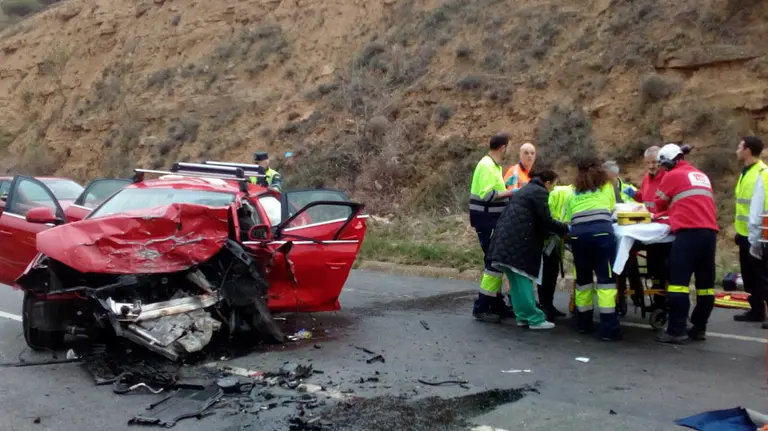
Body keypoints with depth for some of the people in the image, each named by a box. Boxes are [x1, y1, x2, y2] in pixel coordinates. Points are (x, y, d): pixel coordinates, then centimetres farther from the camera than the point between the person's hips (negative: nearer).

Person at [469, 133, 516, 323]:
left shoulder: (493, 164, 14)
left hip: (491, 220, 10)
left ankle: (496, 304, 23)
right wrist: (511, 192, -17)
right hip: (487, 221, -10)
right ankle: (481, 307, -2)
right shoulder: (487, 165, -17)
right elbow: (487, 195, -25)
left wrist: (509, 192, 7)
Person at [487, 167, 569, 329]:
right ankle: (535, 319, -2)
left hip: (507, 238, 10)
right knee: (523, 278, -7)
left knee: (517, 279, 11)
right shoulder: (539, 192, -3)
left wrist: (560, 229, 26)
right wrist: (566, 229, 7)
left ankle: (523, 316, 16)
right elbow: (545, 221, -7)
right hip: (517, 241, -9)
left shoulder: (527, 189, 26)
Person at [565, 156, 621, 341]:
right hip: (601, 231, -2)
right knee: (606, 278, -3)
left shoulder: (573, 191, 24)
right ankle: (608, 328, -8)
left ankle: (583, 322, 22)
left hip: (577, 233, 2)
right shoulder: (606, 186, 22)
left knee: (582, 278, 15)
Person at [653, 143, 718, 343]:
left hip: (689, 232, -7)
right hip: (710, 231, 7)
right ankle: (699, 328, 15)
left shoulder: (673, 175, 5)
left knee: (679, 281, -8)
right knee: (705, 282, 9)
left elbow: (658, 204, 16)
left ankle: (676, 331, -11)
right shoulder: (701, 175, 24)